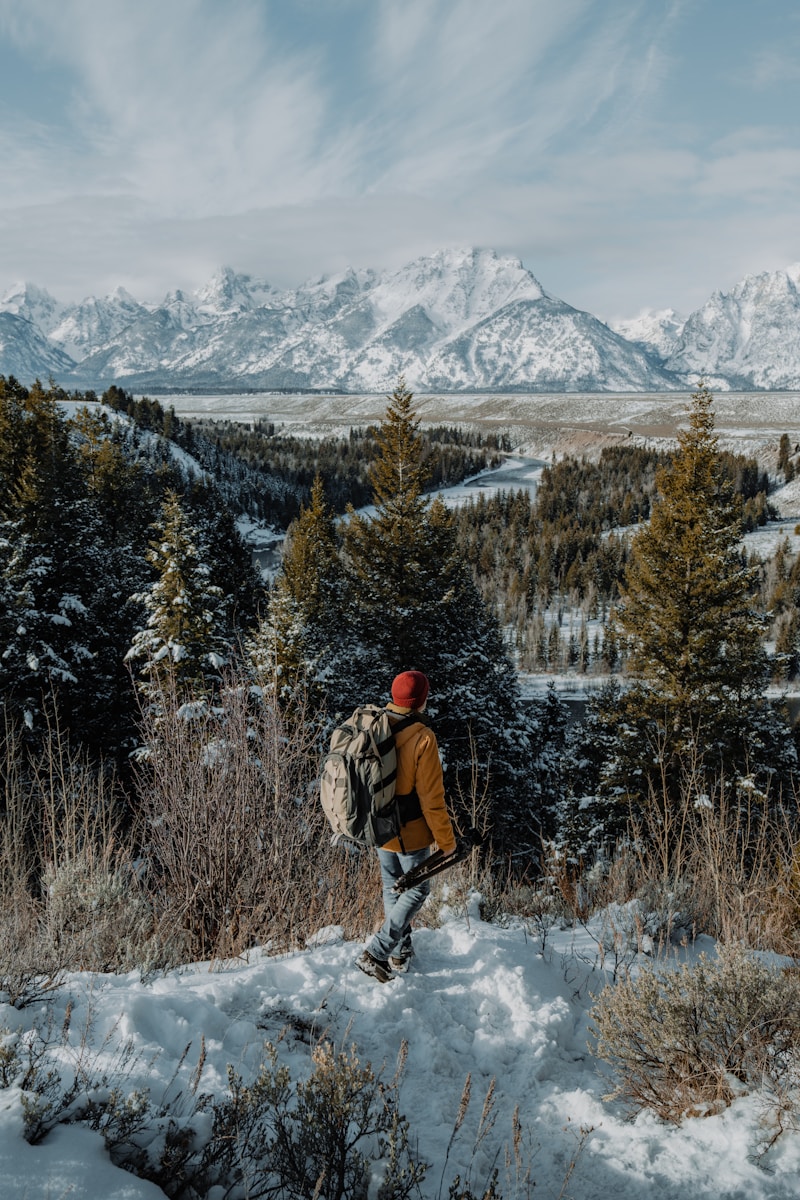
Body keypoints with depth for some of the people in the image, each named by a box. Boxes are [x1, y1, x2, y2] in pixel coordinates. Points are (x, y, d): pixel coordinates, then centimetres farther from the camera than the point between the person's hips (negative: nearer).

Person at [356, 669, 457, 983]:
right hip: (411, 832, -6)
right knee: (416, 890, 12)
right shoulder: (422, 738, -24)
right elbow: (431, 799, -19)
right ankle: (375, 953, 4)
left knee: (392, 888, 22)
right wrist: (446, 841, -7)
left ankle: (400, 953, 34)